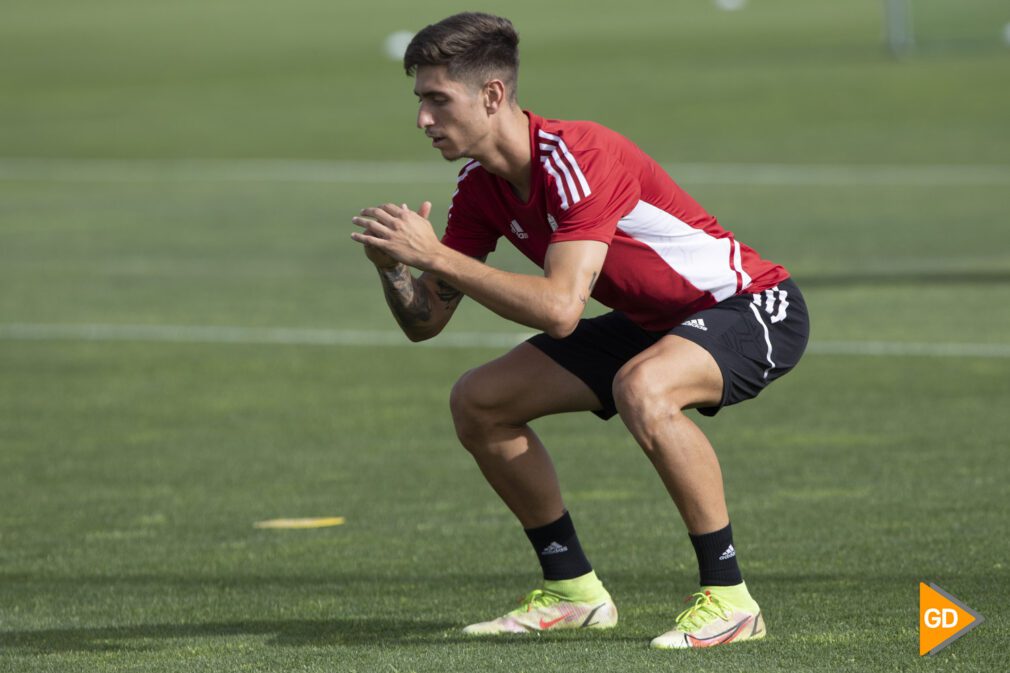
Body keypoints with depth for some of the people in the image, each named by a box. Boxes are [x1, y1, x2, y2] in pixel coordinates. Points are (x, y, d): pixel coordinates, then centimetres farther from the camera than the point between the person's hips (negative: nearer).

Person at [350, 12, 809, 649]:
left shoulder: (578, 157, -29)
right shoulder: (481, 186, -3)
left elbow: (560, 308, -38)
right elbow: (425, 321, 1)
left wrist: (436, 255, -36)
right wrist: (392, 262, -20)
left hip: (756, 308, -9)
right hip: (654, 322, 9)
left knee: (642, 389, -39)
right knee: (478, 402, 2)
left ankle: (729, 597, -26)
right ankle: (573, 590, 14)